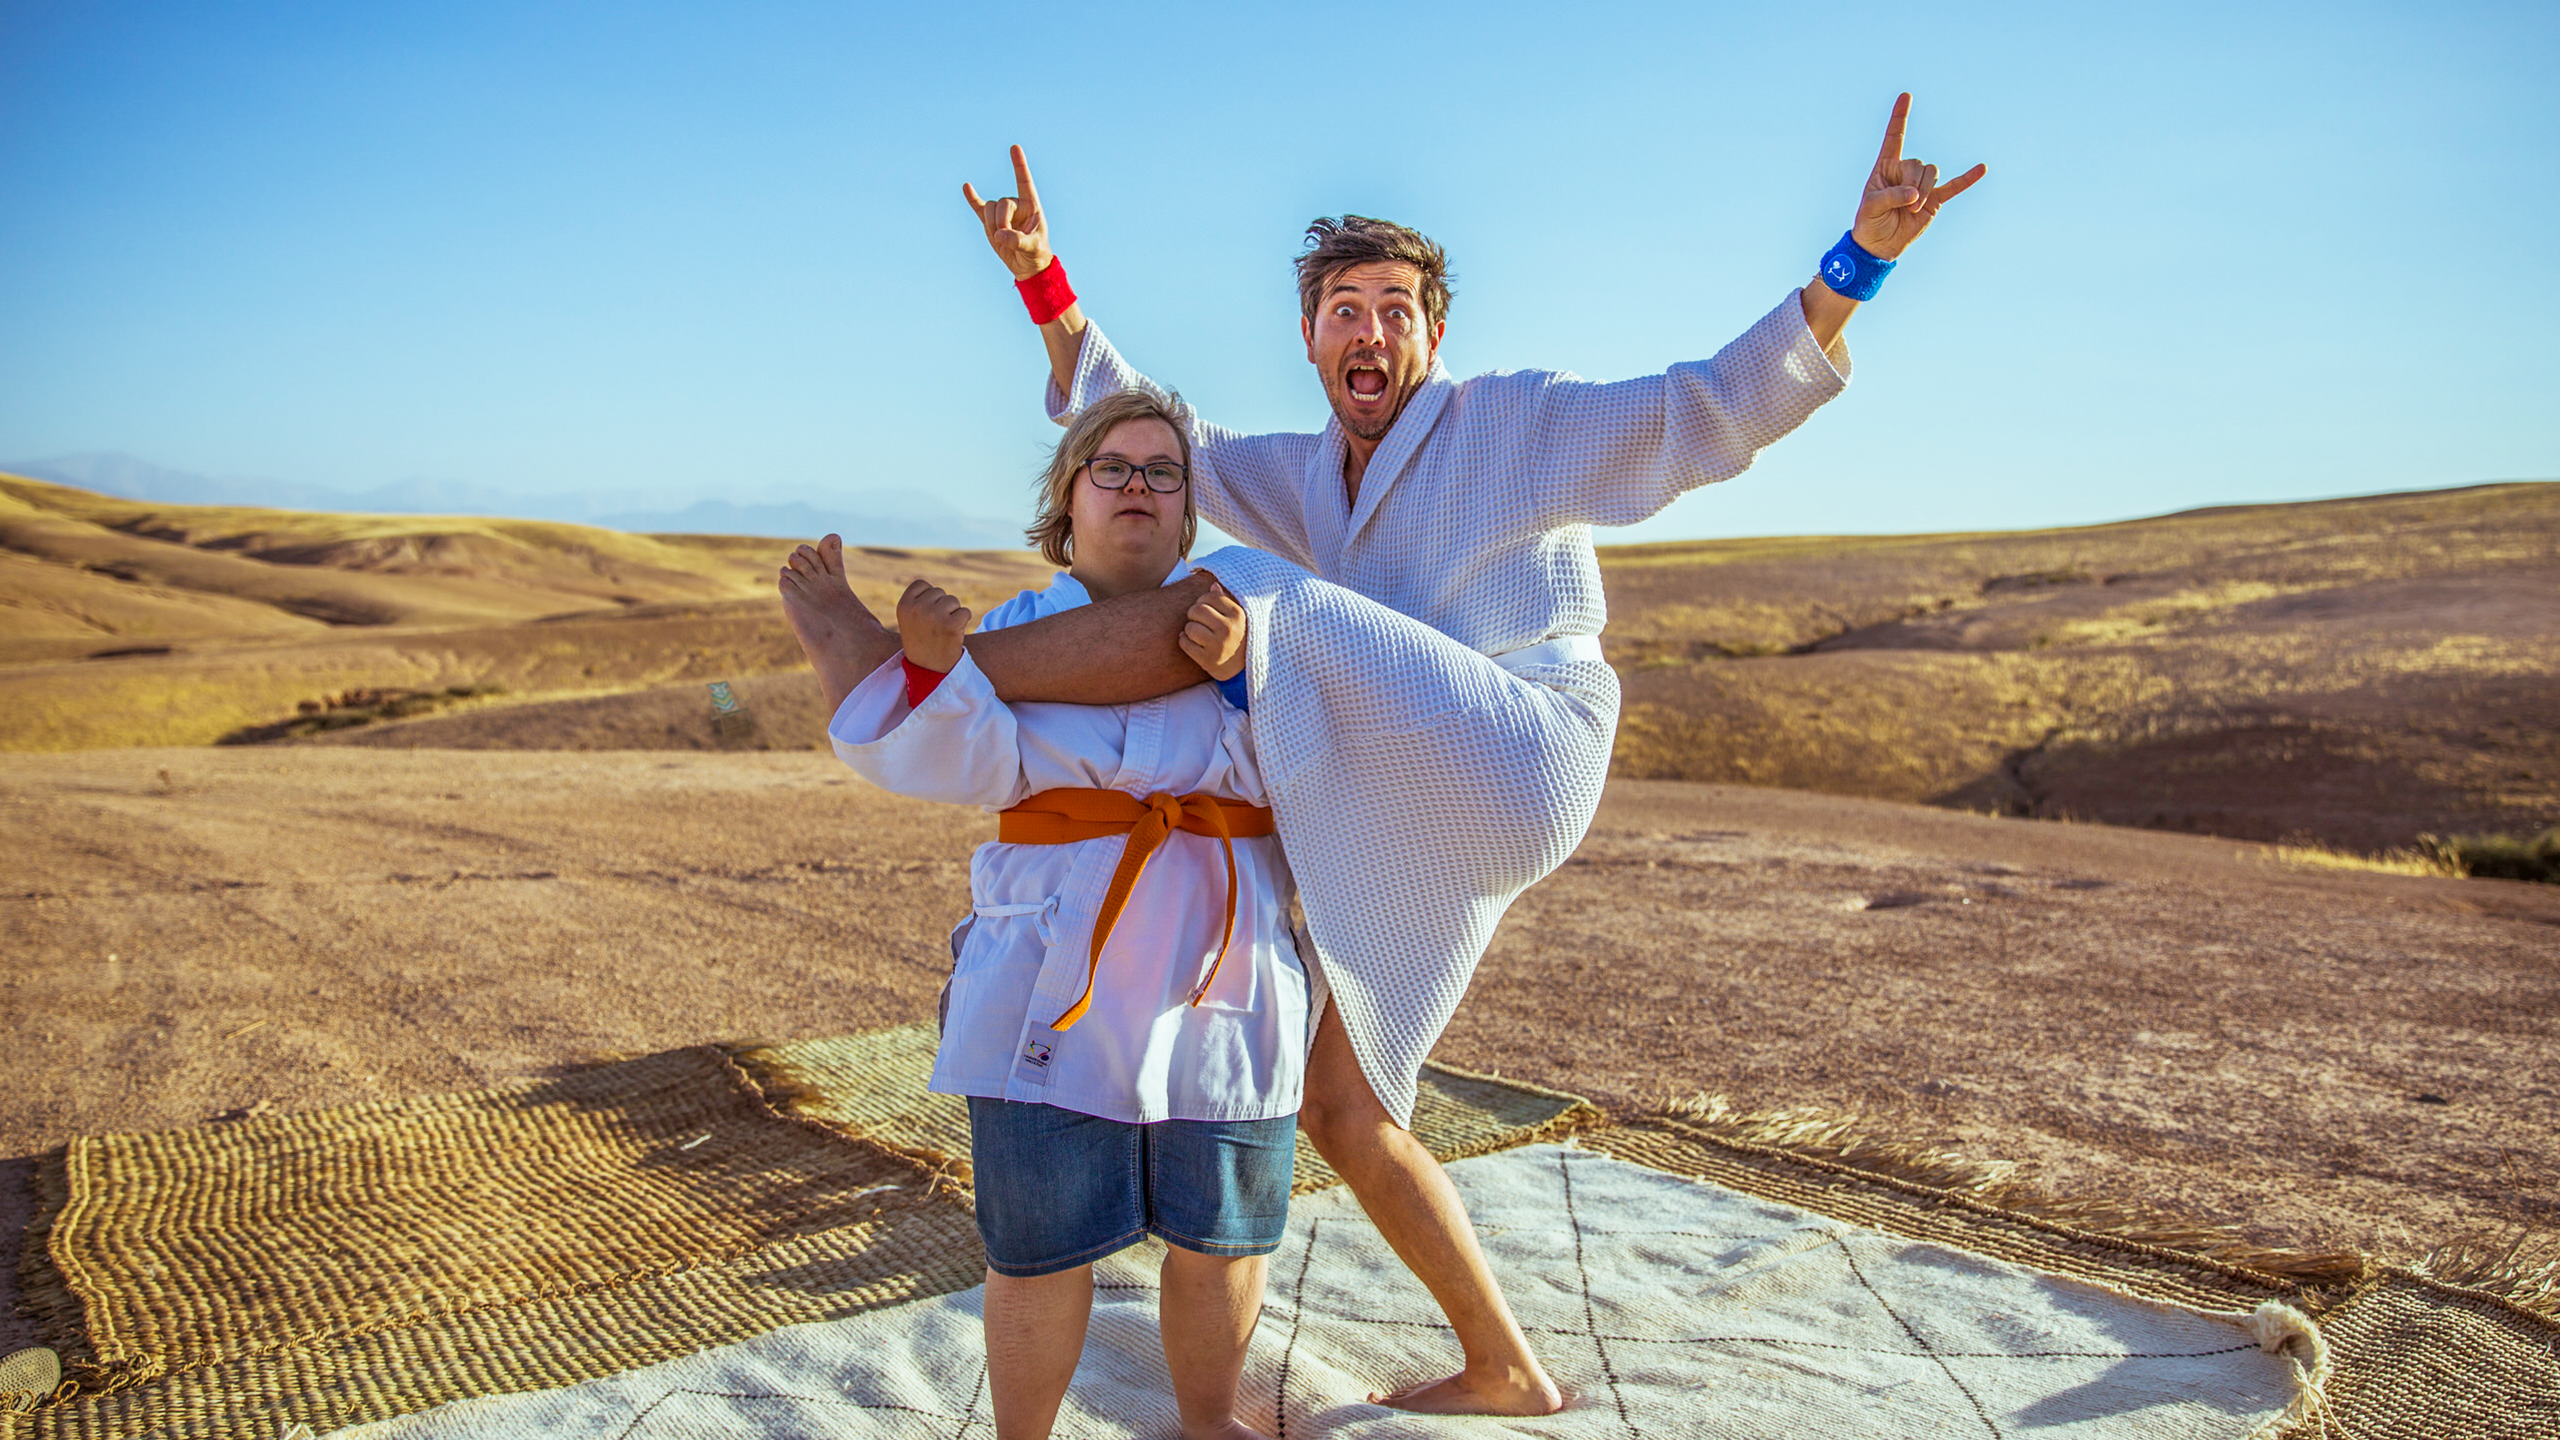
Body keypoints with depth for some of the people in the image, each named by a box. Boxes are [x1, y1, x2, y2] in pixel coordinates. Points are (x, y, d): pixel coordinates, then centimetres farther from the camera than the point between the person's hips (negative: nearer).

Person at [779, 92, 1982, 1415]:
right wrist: (1044, 284, 13)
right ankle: (1501, 1371, 22)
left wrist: (1857, 258, -13)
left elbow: (1720, 410, 0)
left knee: (1241, 603, -18)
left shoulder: (1519, 422, 9)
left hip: (1518, 756, -8)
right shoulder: (1298, 480, 25)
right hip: (1400, 830, 8)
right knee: (1341, 1116, 9)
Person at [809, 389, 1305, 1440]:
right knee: (1042, 1241, 2)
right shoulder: (1018, 631, 8)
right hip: (1056, 980, -1)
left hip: (1220, 970, 1)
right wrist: (935, 663, -20)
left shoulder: (1234, 607, 7)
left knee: (1222, 1230, 12)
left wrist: (1243, 674, -17)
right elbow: (983, 772, -6)